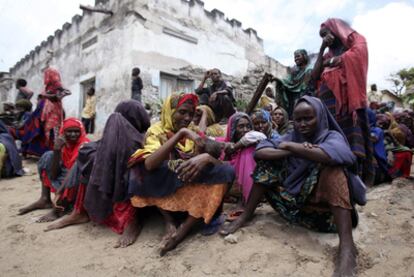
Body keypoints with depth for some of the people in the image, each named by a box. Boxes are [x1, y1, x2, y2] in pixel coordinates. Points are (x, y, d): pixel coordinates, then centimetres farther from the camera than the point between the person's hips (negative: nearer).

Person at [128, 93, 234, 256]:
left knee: (226, 172, -21)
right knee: (143, 169, -30)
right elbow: (149, 164, -29)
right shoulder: (156, 131, -8)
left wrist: (206, 158, -31)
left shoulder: (195, 133, 2)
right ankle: (170, 223, -17)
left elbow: (218, 160, -7)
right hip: (164, 189, -3)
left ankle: (183, 230, -24)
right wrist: (181, 133, -33)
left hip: (192, 189, 3)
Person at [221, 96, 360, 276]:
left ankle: (346, 245, -39)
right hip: (294, 197, 4)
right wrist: (293, 151, -26)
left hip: (323, 199, -4)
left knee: (331, 167, -30)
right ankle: (245, 217, -5)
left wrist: (289, 146, -26)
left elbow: (333, 155, -37)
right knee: (268, 163, -7)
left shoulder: (332, 136, -9)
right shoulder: (291, 136, 1)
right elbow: (259, 152, -13)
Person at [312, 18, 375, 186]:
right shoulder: (329, 55, 27)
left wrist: (331, 61, 5)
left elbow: (355, 56, -9)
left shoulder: (356, 40, 14)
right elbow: (315, 76, 12)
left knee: (351, 139, -13)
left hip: (348, 100, -5)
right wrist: (322, 49, 12)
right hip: (329, 104, 5)